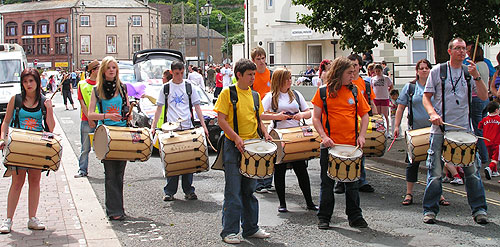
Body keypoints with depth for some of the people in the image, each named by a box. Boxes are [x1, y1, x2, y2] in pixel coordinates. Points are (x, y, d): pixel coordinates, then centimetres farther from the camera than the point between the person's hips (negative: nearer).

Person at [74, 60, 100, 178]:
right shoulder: (82, 84, 4)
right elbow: (83, 104, 0)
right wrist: (89, 120, -7)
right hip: (87, 121, 0)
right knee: (85, 147, 5)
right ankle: (83, 170, 14)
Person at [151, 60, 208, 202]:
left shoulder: (190, 87, 8)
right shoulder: (166, 88, 8)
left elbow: (197, 106, 9)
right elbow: (159, 108, 9)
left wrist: (203, 125, 0)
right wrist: (153, 127, 0)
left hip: (188, 128, 0)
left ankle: (188, 190, 10)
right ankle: (170, 191, 7)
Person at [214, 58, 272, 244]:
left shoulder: (255, 95, 12)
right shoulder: (227, 93, -5)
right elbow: (221, 119, -10)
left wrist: (265, 133, 2)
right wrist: (236, 137, -21)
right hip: (233, 147, -6)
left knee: (249, 190, 13)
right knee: (233, 191, -4)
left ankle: (251, 228, 23)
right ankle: (229, 231, 3)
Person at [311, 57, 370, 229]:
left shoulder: (354, 91, 6)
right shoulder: (323, 92, -1)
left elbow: (364, 115, 12)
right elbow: (316, 118, 0)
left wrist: (361, 136, -2)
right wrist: (324, 136, -14)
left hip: (351, 144, 2)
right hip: (330, 145, -2)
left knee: (352, 184, 9)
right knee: (327, 184, 6)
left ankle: (355, 217, 20)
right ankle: (324, 218, 17)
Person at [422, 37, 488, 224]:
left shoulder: (469, 73, 9)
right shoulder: (437, 71, 3)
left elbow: (484, 97, 1)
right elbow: (426, 97, 2)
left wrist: (476, 76, -12)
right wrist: (432, 113, -16)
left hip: (464, 129, 2)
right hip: (440, 129, -2)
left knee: (472, 170, 2)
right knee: (435, 172, 1)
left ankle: (479, 209, 13)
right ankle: (430, 210, 11)